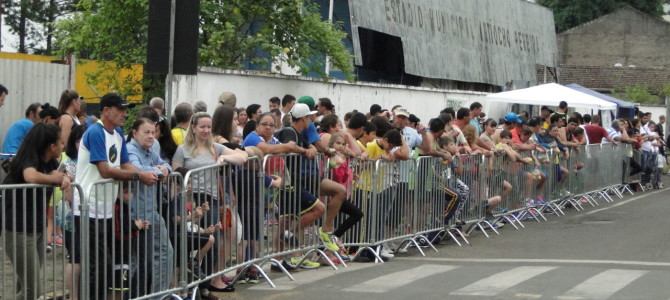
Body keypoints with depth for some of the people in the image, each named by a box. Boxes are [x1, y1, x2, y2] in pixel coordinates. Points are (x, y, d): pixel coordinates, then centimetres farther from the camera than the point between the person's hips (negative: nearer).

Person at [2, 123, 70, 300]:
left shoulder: (50, 162, 7)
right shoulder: (29, 160, -19)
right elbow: (32, 177, -39)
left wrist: (65, 179, -23)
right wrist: (55, 178, -23)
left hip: (38, 229, 8)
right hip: (19, 231, -8)